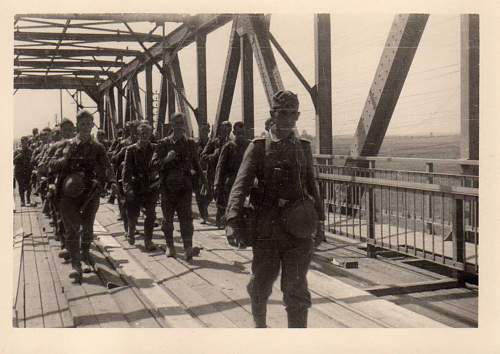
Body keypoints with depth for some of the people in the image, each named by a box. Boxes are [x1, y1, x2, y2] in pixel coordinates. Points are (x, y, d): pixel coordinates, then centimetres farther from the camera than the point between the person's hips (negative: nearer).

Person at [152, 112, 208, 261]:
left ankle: (188, 248, -14)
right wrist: (166, 159, -21)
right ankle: (170, 246, 22)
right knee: (168, 218, 9)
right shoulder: (164, 143, 1)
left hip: (185, 186, 0)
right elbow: (154, 164, -3)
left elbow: (196, 164, 17)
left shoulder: (190, 143, 7)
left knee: (186, 217, -9)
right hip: (168, 186, 0)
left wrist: (204, 180, 16)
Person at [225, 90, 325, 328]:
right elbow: (241, 185, -9)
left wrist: (319, 221, 18)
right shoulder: (258, 148, 1)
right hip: (266, 230, -1)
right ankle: (259, 325, 40)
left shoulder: (303, 148, 10)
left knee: (296, 290, -2)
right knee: (261, 285, 12)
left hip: (299, 229, 1)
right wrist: (233, 221, -21)